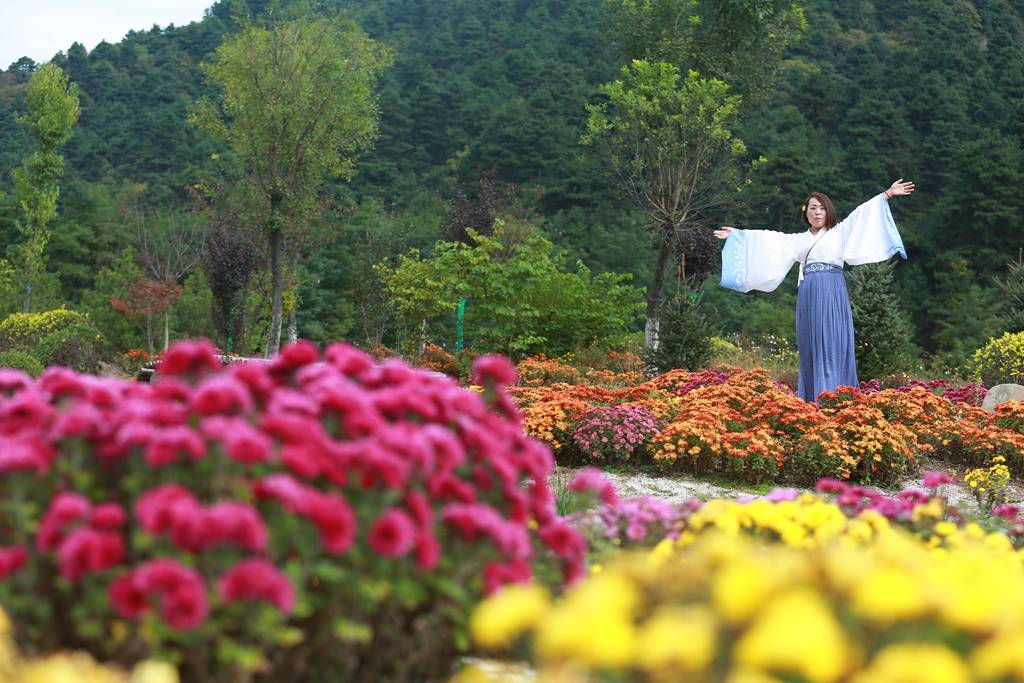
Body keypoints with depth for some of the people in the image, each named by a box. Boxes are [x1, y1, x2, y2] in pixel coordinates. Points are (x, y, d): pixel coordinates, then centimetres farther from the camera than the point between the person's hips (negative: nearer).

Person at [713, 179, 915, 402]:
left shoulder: (839, 231, 12)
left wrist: (888, 194, -3)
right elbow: (769, 239, 19)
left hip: (832, 295, -3)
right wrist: (736, 235, 15)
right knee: (810, 349, 1)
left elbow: (862, 213, 4)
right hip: (808, 297, 4)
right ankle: (811, 400, 2)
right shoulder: (799, 240, 21)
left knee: (832, 346, -9)